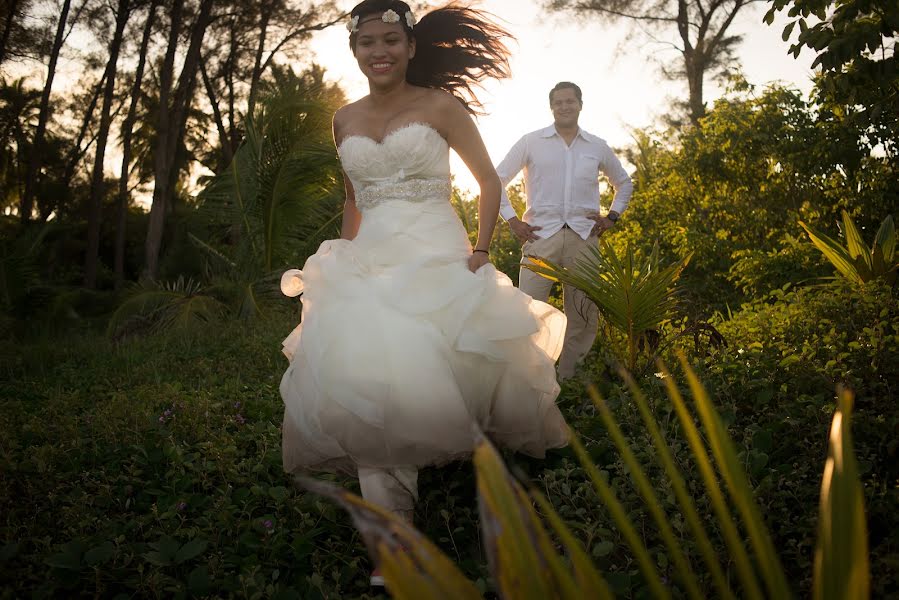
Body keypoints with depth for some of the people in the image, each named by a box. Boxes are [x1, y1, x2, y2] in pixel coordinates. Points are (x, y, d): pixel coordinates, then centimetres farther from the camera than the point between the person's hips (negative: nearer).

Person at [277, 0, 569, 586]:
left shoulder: (441, 106, 1)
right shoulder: (345, 121, 14)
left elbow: (489, 180, 5)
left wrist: (482, 249, -6)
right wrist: (343, 259, 16)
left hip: (437, 260, -4)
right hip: (369, 268, 4)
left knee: (439, 372, -9)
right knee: (371, 385, -9)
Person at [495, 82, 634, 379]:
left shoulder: (598, 147, 14)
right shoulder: (531, 142, 7)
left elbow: (624, 183, 29)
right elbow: (498, 179, 11)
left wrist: (612, 216, 14)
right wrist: (512, 220, 3)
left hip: (583, 236, 3)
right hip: (541, 235, -2)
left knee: (584, 315, 4)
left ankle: (570, 381, 15)